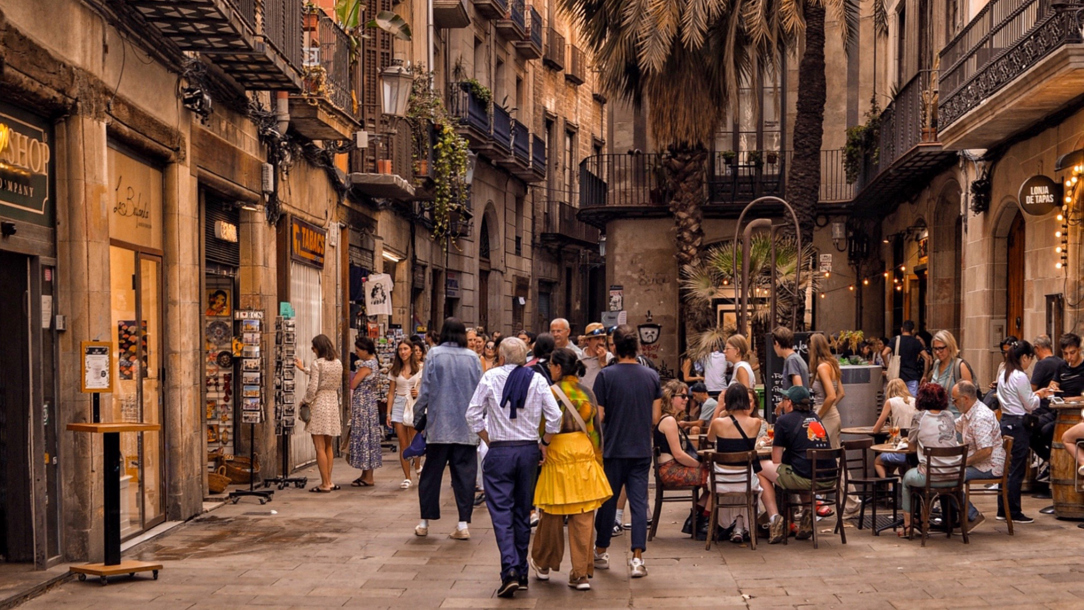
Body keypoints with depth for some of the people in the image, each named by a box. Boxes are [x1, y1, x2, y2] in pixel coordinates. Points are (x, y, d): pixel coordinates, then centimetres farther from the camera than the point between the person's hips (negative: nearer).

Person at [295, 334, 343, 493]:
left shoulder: (317, 363, -13)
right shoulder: (338, 363, 8)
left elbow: (313, 388, -16)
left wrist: (305, 401, 0)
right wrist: (304, 370, 33)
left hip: (319, 404, -7)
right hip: (333, 404, 7)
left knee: (320, 447, -2)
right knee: (328, 446, 15)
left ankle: (325, 484, -2)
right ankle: (328, 482, 17)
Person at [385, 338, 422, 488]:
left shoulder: (420, 367, 0)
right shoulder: (395, 370, 9)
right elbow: (391, 392, 10)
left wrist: (420, 393, -17)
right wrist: (388, 412, 4)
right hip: (399, 405, 3)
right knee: (403, 444, 1)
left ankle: (417, 467, 26)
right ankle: (407, 478, 8)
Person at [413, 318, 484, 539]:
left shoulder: (434, 354, -4)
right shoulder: (472, 357, 1)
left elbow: (425, 390, -3)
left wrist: (418, 419, 7)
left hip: (439, 425, -1)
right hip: (466, 426, 1)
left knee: (431, 474, 9)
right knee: (464, 475, 5)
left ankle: (424, 522, 15)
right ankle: (463, 523, 2)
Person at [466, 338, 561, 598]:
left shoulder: (490, 377, -4)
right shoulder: (537, 380, -1)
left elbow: (473, 415, -3)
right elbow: (555, 417, -5)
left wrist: (489, 440, 5)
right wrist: (544, 443, 7)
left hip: (499, 451, -3)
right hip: (529, 450, 3)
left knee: (501, 511, -2)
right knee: (523, 512, 13)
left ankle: (510, 570, -17)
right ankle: (522, 573, 19)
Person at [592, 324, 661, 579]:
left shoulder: (606, 375, -9)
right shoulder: (652, 376, 0)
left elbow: (598, 416, -9)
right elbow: (656, 417, 4)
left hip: (613, 449, -2)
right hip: (642, 450, 2)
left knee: (608, 501, 11)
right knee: (639, 502, 2)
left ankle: (601, 552, 24)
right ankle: (637, 558, -3)